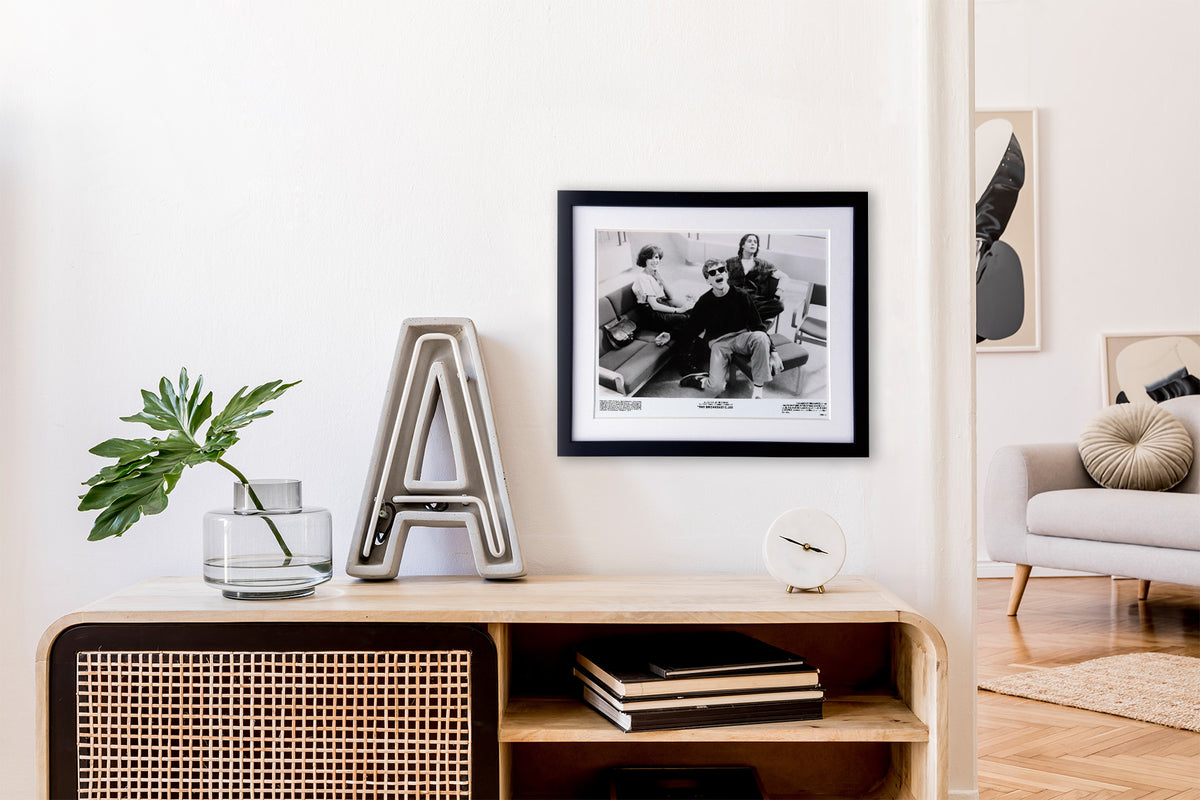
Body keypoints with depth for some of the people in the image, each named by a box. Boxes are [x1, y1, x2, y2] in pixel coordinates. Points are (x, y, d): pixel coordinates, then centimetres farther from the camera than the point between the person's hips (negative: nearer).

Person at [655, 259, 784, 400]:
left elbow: (757, 325, 0)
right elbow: (691, 328, 9)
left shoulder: (740, 296, -2)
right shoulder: (704, 302, -1)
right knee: (715, 388, -27)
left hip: (741, 337, 1)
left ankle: (757, 389, -25)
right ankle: (700, 381, 11)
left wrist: (773, 351, -7)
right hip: (718, 342, -1)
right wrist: (671, 336, -6)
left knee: (760, 337, -37)